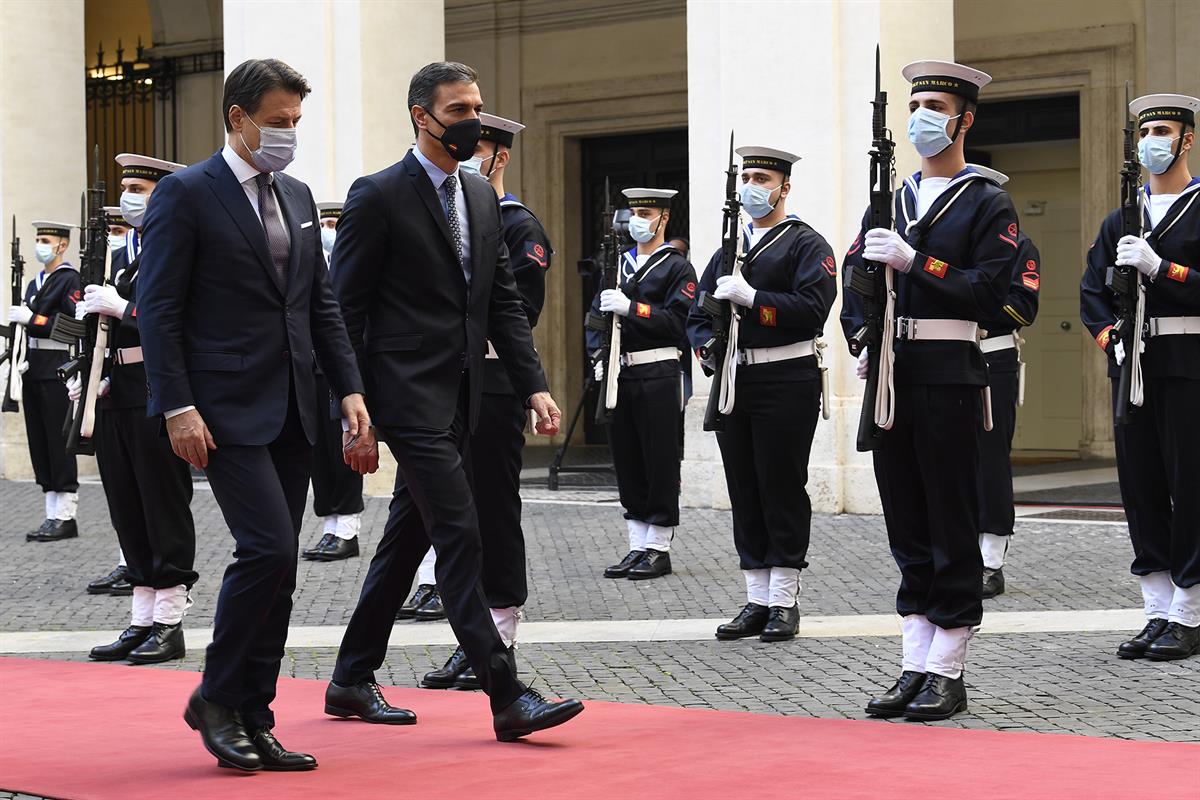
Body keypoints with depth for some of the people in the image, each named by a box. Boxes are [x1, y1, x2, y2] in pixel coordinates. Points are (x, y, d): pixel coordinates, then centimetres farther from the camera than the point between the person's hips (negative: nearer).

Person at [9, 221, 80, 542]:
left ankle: (64, 517, -3)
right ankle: (52, 515, 10)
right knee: (39, 443, 7)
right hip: (33, 369, 8)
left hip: (57, 372, -8)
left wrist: (33, 319, -17)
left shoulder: (70, 280, -6)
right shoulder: (34, 283, 19)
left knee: (59, 442, -6)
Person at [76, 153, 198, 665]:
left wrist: (120, 306, -18)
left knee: (164, 506, -2)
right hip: (115, 395, 8)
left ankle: (169, 624, 4)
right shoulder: (120, 257, 18)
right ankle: (142, 622, 17)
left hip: (157, 396, -8)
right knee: (127, 509, 10)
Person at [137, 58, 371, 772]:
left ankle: (253, 720, 13)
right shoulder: (186, 194, -5)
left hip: (292, 410, 7)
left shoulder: (298, 197, 16)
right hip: (227, 410, -7)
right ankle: (216, 699, 3)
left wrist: (350, 390, 7)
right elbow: (158, 309, -9)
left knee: (277, 565, 6)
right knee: (269, 549, -15)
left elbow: (322, 305, 18)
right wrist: (178, 407, -16)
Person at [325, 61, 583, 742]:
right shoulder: (379, 197, -8)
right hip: (411, 398, -8)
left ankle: (352, 682, 25)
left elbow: (505, 302, 15)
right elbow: (347, 310, -8)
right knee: (460, 536, -11)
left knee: (408, 539, 14)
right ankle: (508, 698, -10)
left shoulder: (482, 196, 14)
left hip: (459, 399, 8)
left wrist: (534, 387, 4)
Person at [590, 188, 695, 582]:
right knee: (627, 463, 8)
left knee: (660, 463, -2)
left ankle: (659, 549, 4)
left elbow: (677, 322, -13)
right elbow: (596, 314, 16)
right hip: (619, 375, 6)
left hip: (657, 375, -6)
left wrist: (630, 307, -20)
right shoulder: (618, 263, 16)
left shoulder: (677, 267, -2)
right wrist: (598, 358, 1)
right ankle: (638, 546, 15)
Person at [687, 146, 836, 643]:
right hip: (734, 381, 6)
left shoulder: (806, 244, 0)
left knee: (783, 491, -3)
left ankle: (784, 603, 3)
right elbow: (698, 316, 16)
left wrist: (750, 297, -19)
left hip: (786, 382, -6)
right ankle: (757, 602, 13)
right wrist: (708, 348, -4)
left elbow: (812, 308, -16)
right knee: (744, 493, 7)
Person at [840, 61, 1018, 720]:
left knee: (953, 530, -1)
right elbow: (854, 278, 13)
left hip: (950, 380, -5)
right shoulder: (889, 203, 16)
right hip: (893, 378, 6)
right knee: (907, 528, 8)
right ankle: (916, 666, 14)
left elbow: (989, 294, -11)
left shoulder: (988, 205, 0)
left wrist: (914, 261, -17)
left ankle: (948, 673, 5)